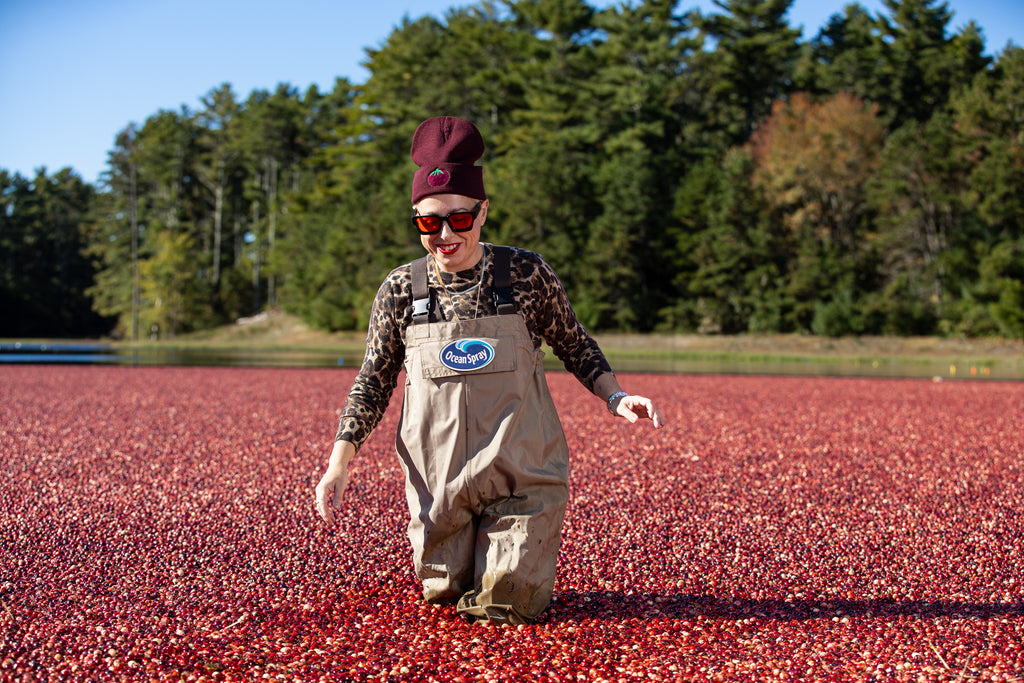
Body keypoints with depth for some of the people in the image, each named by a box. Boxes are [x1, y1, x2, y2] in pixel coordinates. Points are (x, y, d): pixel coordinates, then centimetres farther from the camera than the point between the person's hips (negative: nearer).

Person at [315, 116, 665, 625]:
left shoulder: (526, 274, -5)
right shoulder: (401, 290, -2)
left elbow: (574, 345, 8)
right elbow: (373, 381, 6)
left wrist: (616, 398, -8)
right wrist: (340, 462, -2)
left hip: (521, 475, -1)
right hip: (438, 482, 2)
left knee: (509, 605, -3)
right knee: (443, 593, 9)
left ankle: (522, 545, 30)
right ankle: (466, 553, 42)